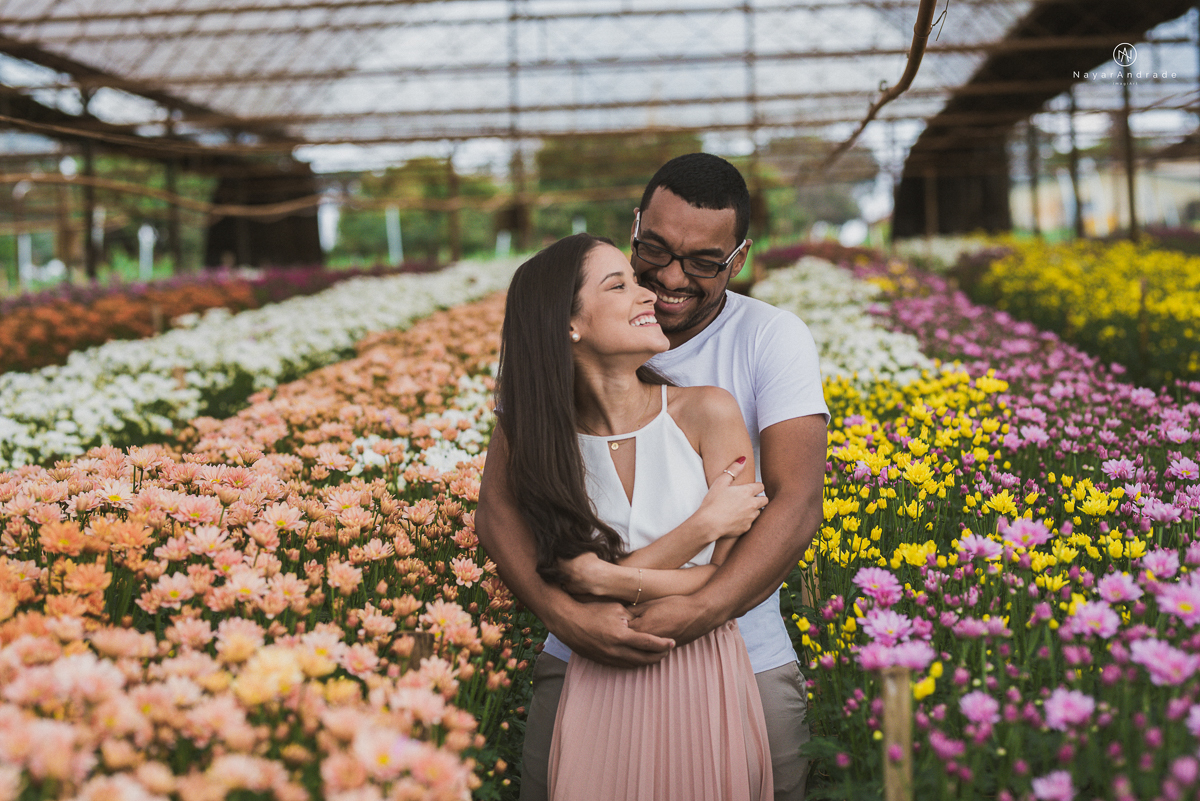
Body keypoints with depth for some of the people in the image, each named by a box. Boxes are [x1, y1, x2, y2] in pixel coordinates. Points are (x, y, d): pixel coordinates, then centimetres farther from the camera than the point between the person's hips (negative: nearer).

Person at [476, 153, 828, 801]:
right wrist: (563, 614, -26)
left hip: (741, 652, 0)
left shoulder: (775, 340, -4)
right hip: (586, 652, 0)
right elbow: (498, 504, -7)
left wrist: (702, 611, -29)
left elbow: (798, 501, -14)